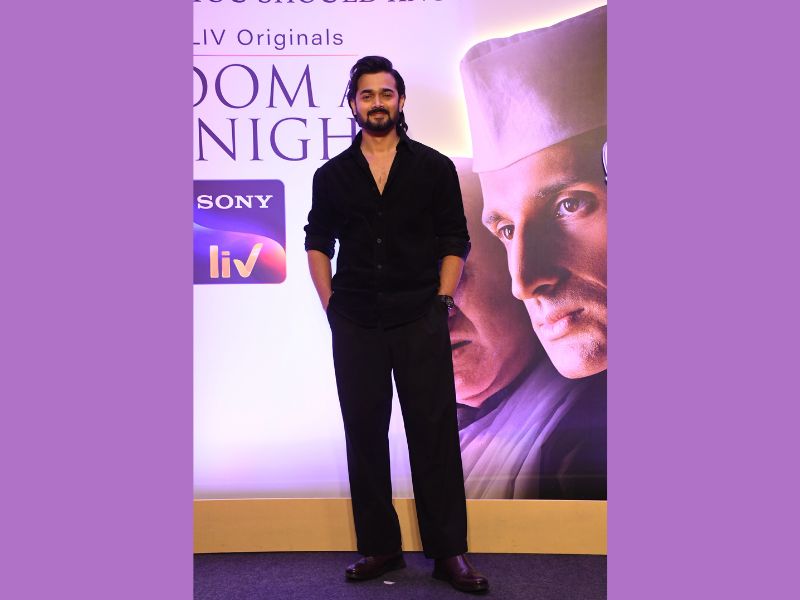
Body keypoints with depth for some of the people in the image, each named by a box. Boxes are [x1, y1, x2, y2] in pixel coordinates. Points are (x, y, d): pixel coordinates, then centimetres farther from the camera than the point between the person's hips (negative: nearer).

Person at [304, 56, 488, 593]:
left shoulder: (435, 168, 5)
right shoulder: (332, 175, 10)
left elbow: (455, 242, 5)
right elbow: (318, 242, 14)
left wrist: (441, 302, -3)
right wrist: (331, 305, 4)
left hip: (421, 322, -2)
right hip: (355, 326, 2)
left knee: (435, 432, -1)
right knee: (364, 433, 7)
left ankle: (449, 551, 9)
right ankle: (379, 547, 19)